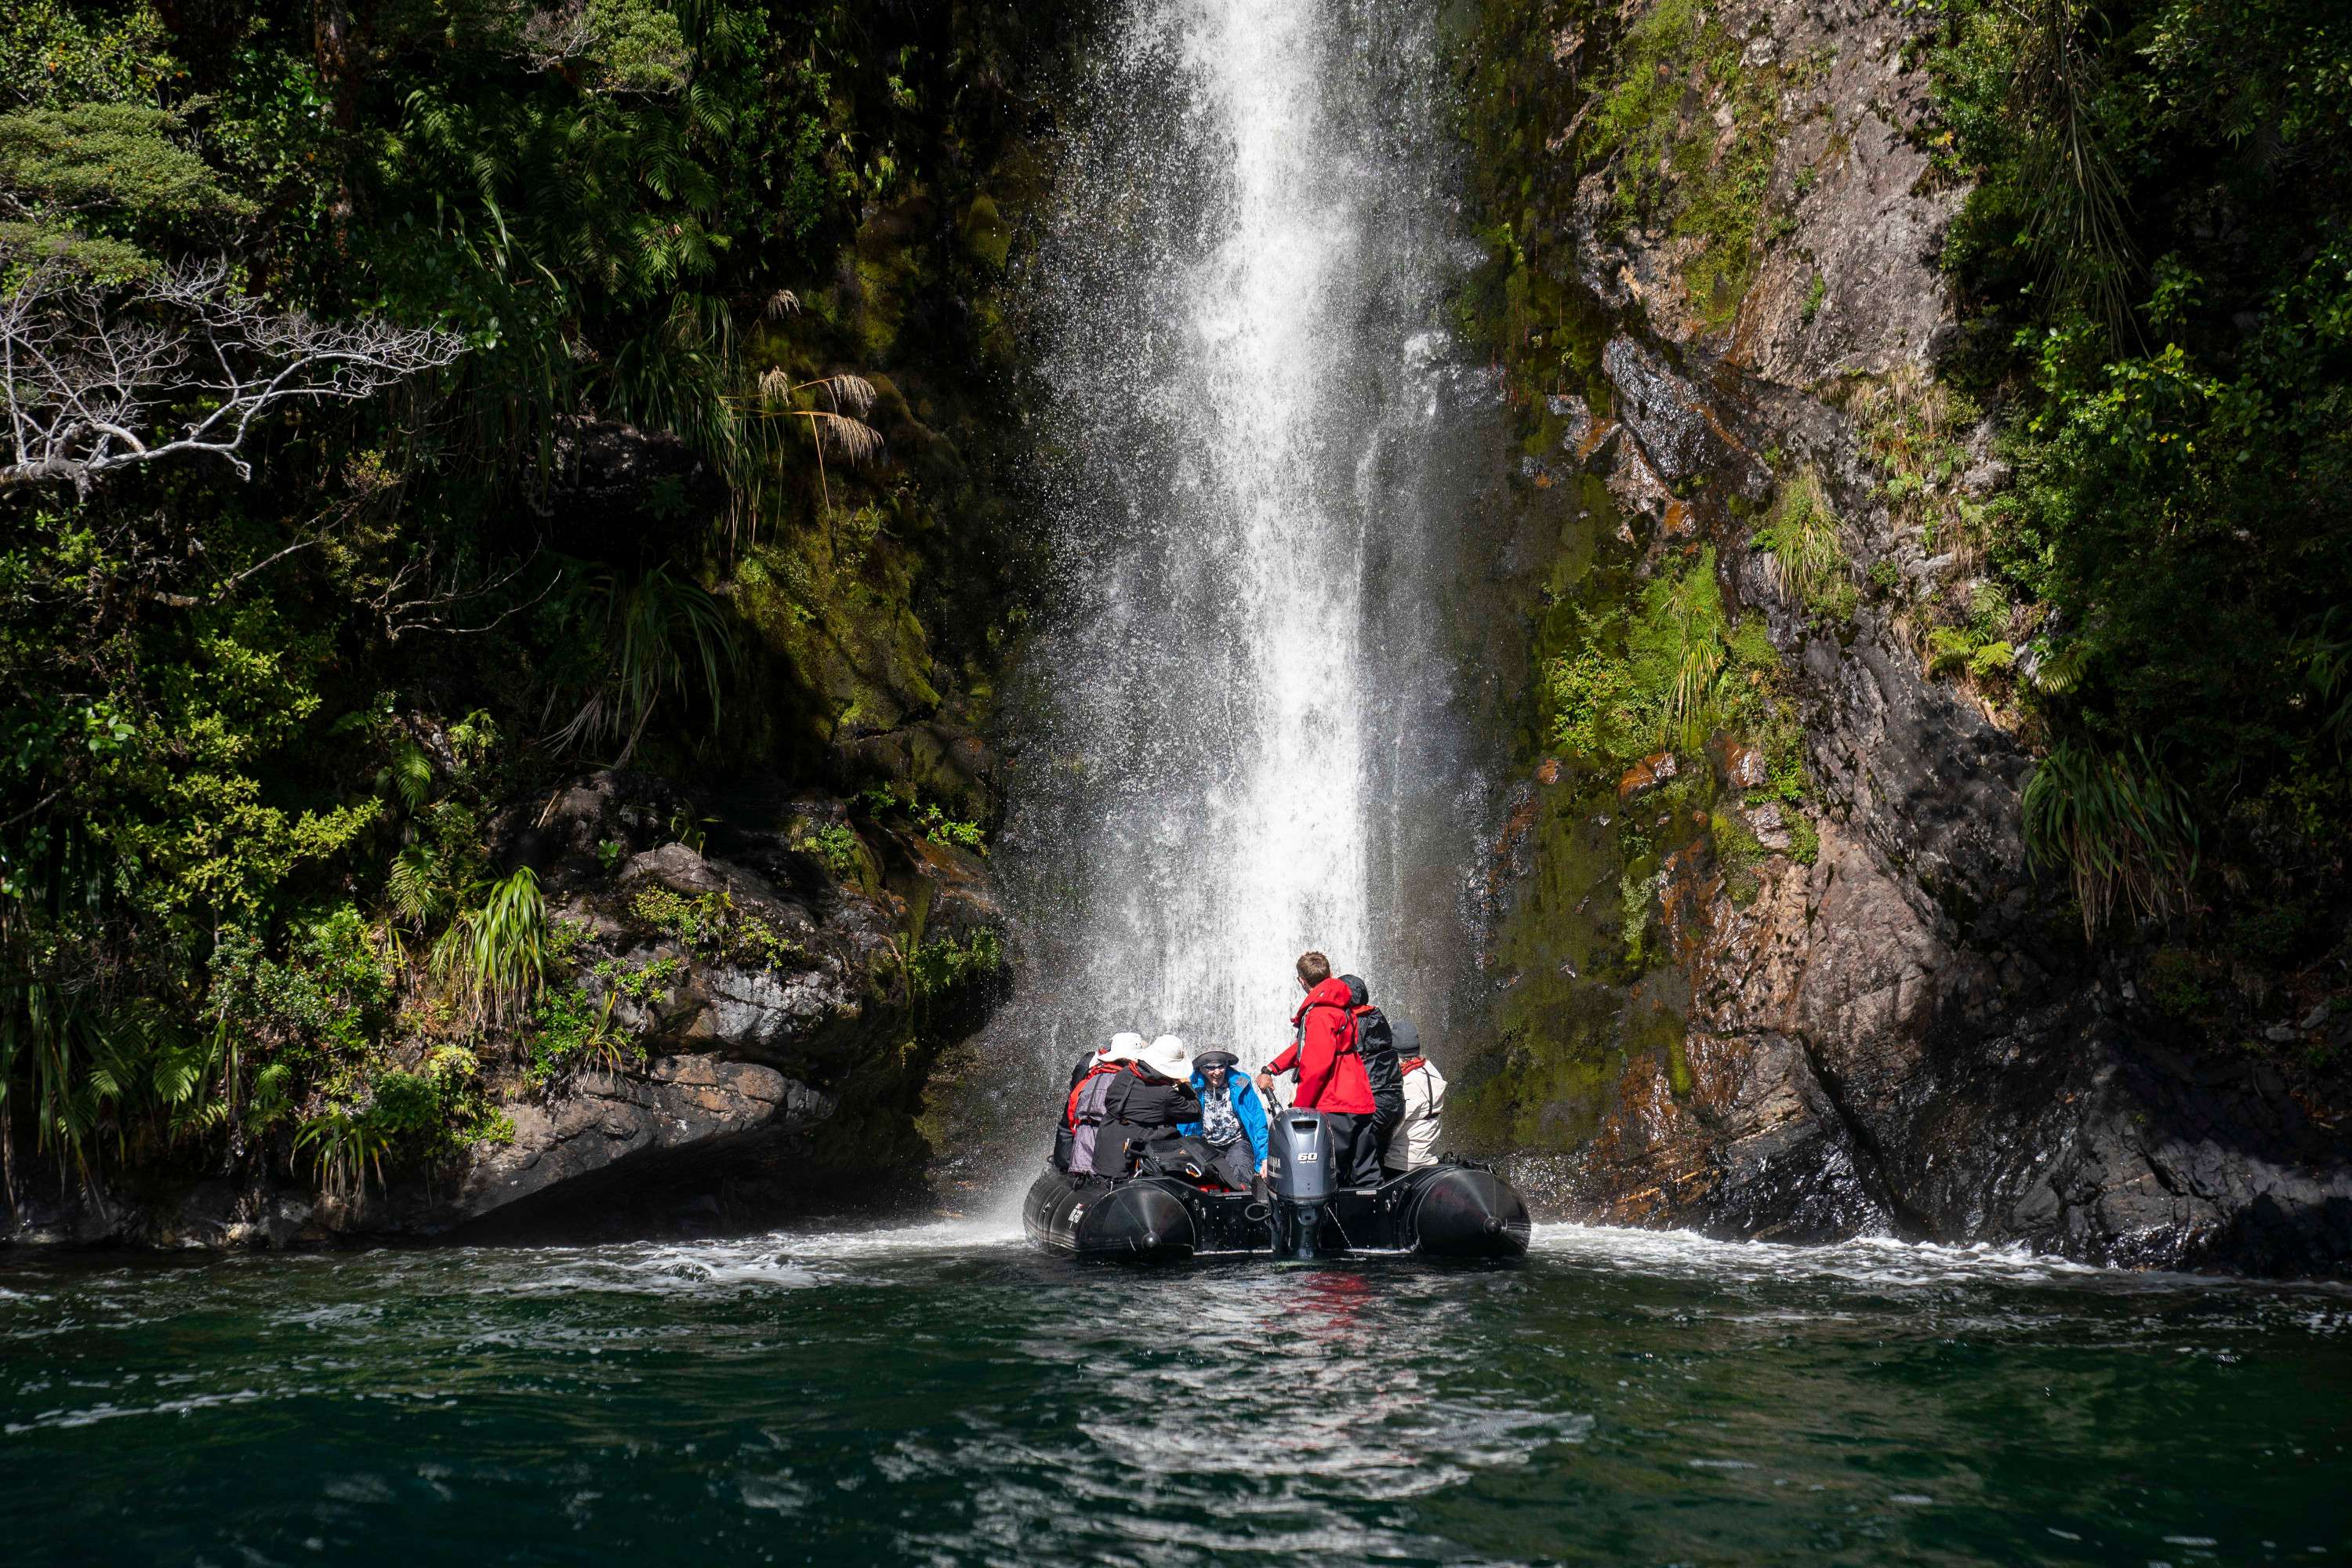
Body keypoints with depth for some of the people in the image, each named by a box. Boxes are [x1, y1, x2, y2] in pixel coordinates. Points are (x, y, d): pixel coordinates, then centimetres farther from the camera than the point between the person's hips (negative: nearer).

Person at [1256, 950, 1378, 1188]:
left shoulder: (1319, 1013, -13)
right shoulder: (1341, 1006, 18)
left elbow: (1318, 1064, -19)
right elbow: (1305, 1046, 24)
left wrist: (1298, 1106, -12)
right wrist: (1271, 1069, 18)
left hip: (1335, 1108, -10)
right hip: (1361, 1104, 10)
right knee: (1365, 1178, 12)